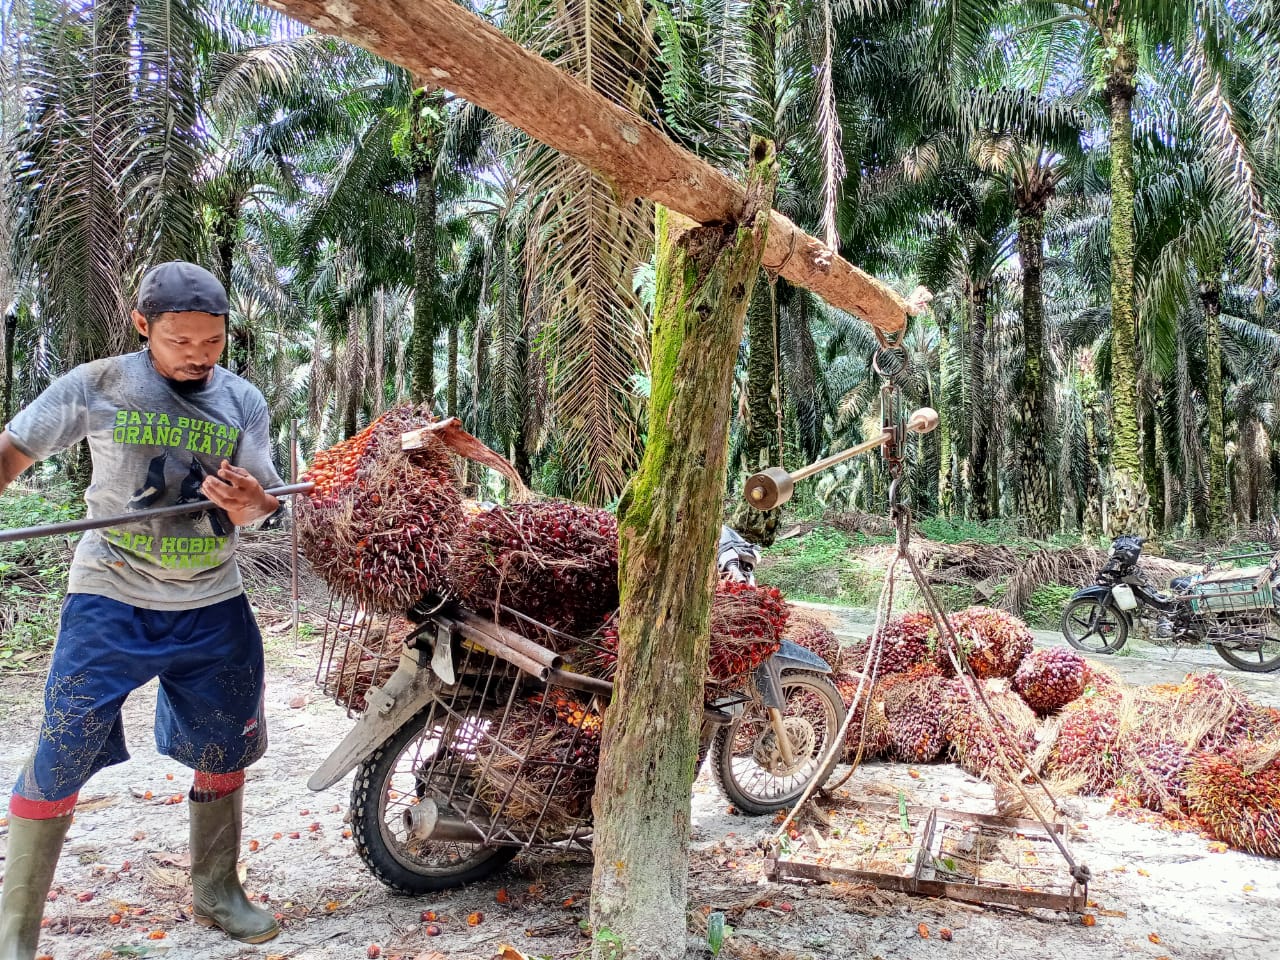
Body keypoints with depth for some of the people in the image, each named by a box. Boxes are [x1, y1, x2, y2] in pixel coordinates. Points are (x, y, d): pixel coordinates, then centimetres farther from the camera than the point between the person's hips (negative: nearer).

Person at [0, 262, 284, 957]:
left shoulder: (243, 402, 0)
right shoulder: (97, 386, -6)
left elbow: (261, 506, -3)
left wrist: (247, 502, -27)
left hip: (212, 606, 3)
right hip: (111, 599, -3)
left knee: (225, 751, 13)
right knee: (61, 756, -5)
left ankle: (215, 892, 34)